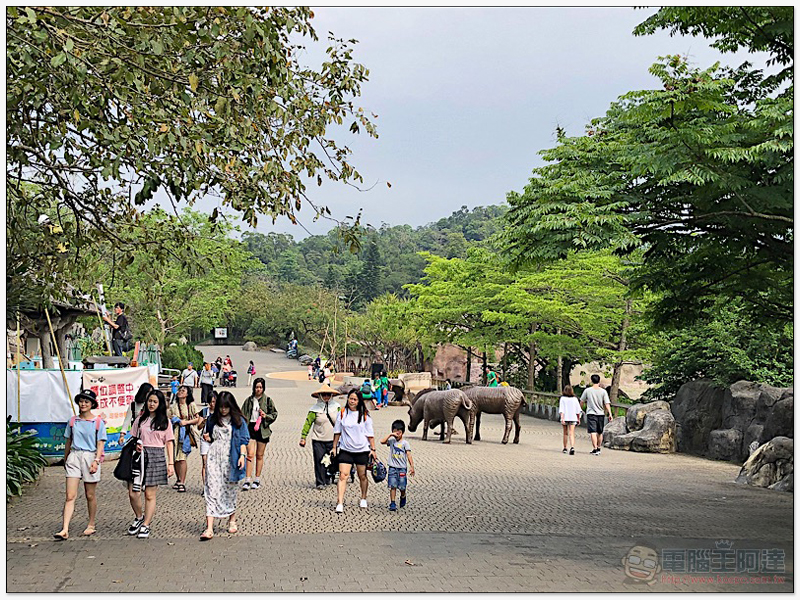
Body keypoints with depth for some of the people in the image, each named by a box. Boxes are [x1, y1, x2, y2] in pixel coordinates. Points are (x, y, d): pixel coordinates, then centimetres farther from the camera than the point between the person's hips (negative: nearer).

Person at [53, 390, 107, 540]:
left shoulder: (98, 422, 0)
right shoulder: (72, 421, 9)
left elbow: (100, 444, -2)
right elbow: (68, 442, 18)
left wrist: (96, 461, -13)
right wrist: (65, 460, 21)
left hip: (90, 456, -2)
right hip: (74, 456, 2)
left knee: (90, 495, 8)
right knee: (70, 495, -6)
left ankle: (92, 525, 25)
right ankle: (65, 530, -11)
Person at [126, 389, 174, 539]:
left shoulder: (165, 421, 8)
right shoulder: (141, 419, 12)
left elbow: (169, 442, 7)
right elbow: (133, 438, 16)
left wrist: (171, 463, 1)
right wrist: (135, 445, -8)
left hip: (156, 457, -1)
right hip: (139, 455, 2)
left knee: (150, 494, 0)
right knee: (133, 492, -6)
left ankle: (145, 525, 12)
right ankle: (139, 517, 21)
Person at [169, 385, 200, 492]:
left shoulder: (191, 405, 3)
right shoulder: (173, 406, 13)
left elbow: (197, 419, 4)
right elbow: (169, 418, 20)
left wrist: (186, 422, -8)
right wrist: (173, 420, -1)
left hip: (185, 432, -4)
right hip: (175, 432, 4)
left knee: (182, 457, -12)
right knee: (175, 457, 4)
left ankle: (182, 483, -9)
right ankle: (178, 480, 19)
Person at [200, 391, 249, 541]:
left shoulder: (239, 420, 3)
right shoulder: (213, 419, 9)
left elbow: (243, 440, 2)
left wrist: (242, 455, -10)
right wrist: (207, 438, -2)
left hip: (231, 459, -1)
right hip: (214, 457, 1)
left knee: (231, 490, 8)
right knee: (212, 490, -8)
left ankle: (232, 521, 29)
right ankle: (209, 528, -14)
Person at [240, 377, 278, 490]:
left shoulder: (268, 400, 1)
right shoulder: (249, 400, 5)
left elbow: (274, 414, 6)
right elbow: (243, 415, 10)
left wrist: (266, 416, -13)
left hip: (262, 429, 0)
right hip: (250, 428, 0)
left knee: (259, 456, 8)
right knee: (250, 454, -8)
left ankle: (257, 480, 19)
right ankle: (247, 481, -9)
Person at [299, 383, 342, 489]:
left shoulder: (336, 407, 6)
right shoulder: (315, 409, -4)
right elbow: (308, 423, -2)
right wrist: (303, 437, -5)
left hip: (332, 439, 3)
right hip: (318, 440, -3)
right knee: (319, 461, -5)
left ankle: (327, 479, 24)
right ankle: (320, 482, 2)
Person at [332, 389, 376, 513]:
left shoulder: (364, 415, -1)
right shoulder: (342, 413, 2)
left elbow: (370, 433, 3)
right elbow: (337, 432, 11)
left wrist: (373, 449, 0)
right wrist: (334, 447, 11)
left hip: (362, 450, 0)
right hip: (345, 450, 0)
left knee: (362, 476, 11)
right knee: (343, 475, -12)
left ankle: (363, 499, 32)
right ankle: (340, 503, -15)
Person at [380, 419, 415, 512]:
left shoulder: (405, 443, -3)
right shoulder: (392, 440, 5)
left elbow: (409, 455, -6)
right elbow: (382, 441, -8)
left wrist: (412, 467, -12)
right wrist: (390, 435, -12)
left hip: (402, 468, -1)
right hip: (392, 467, 1)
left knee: (402, 486, 4)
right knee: (393, 486, -4)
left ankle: (403, 497, 33)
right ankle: (392, 503, 0)